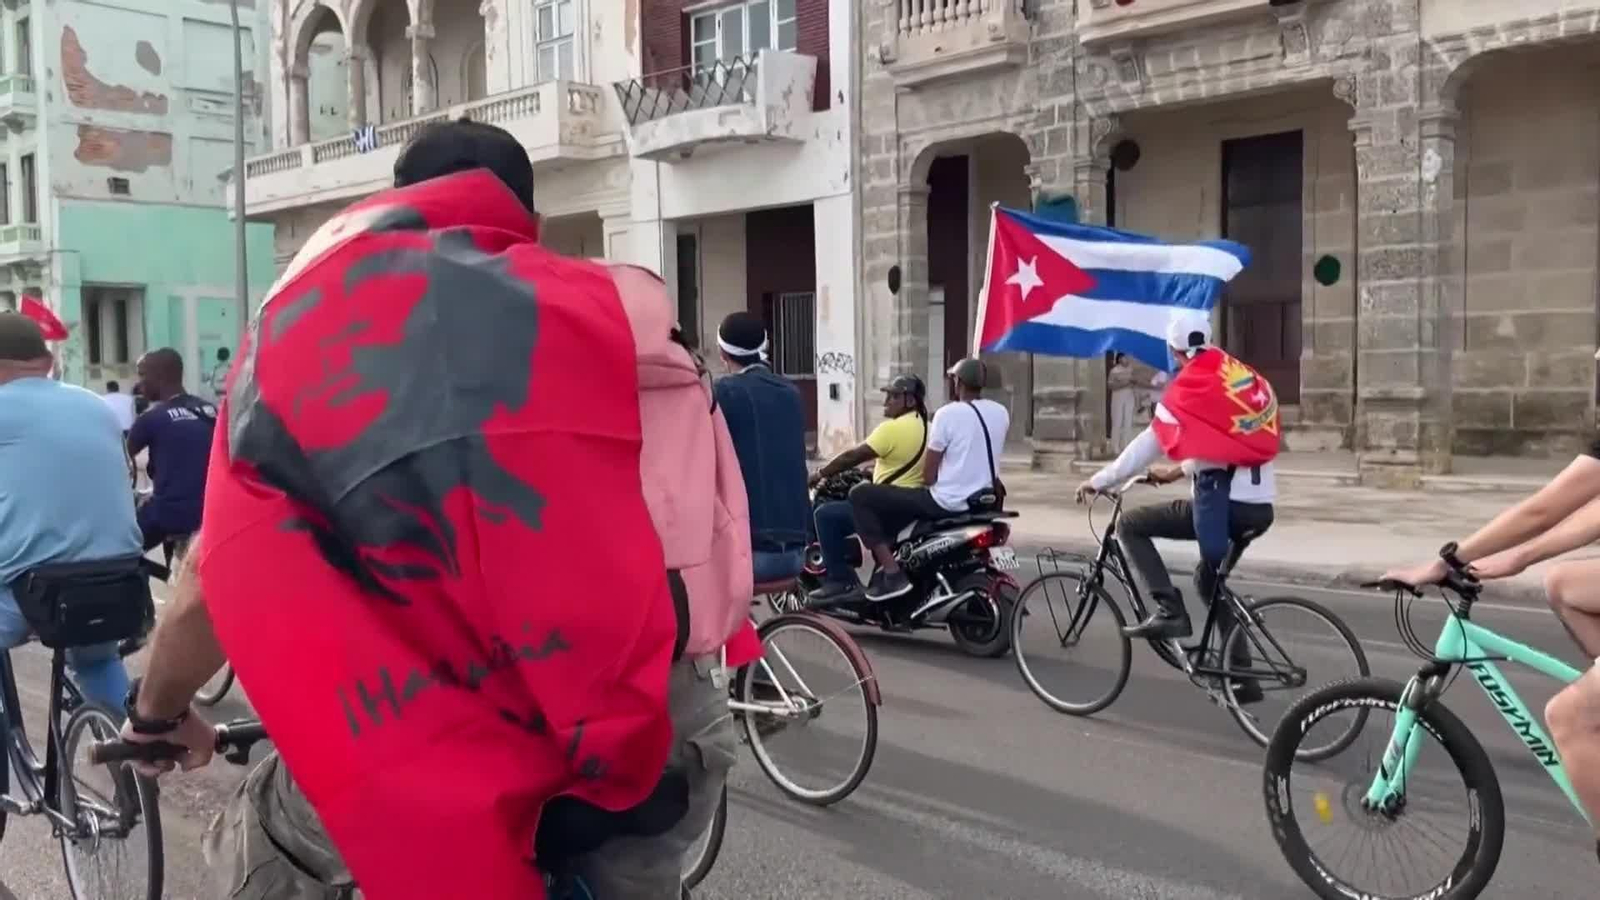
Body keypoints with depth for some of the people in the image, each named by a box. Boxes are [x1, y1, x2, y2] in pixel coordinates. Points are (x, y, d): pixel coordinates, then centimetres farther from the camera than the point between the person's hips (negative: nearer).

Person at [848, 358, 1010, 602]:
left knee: (860, 496, -4)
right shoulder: (1001, 413, 5)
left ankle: (892, 573, -11)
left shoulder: (948, 414, -15)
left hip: (946, 502, -8)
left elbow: (929, 476, -12)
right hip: (981, 502, 8)